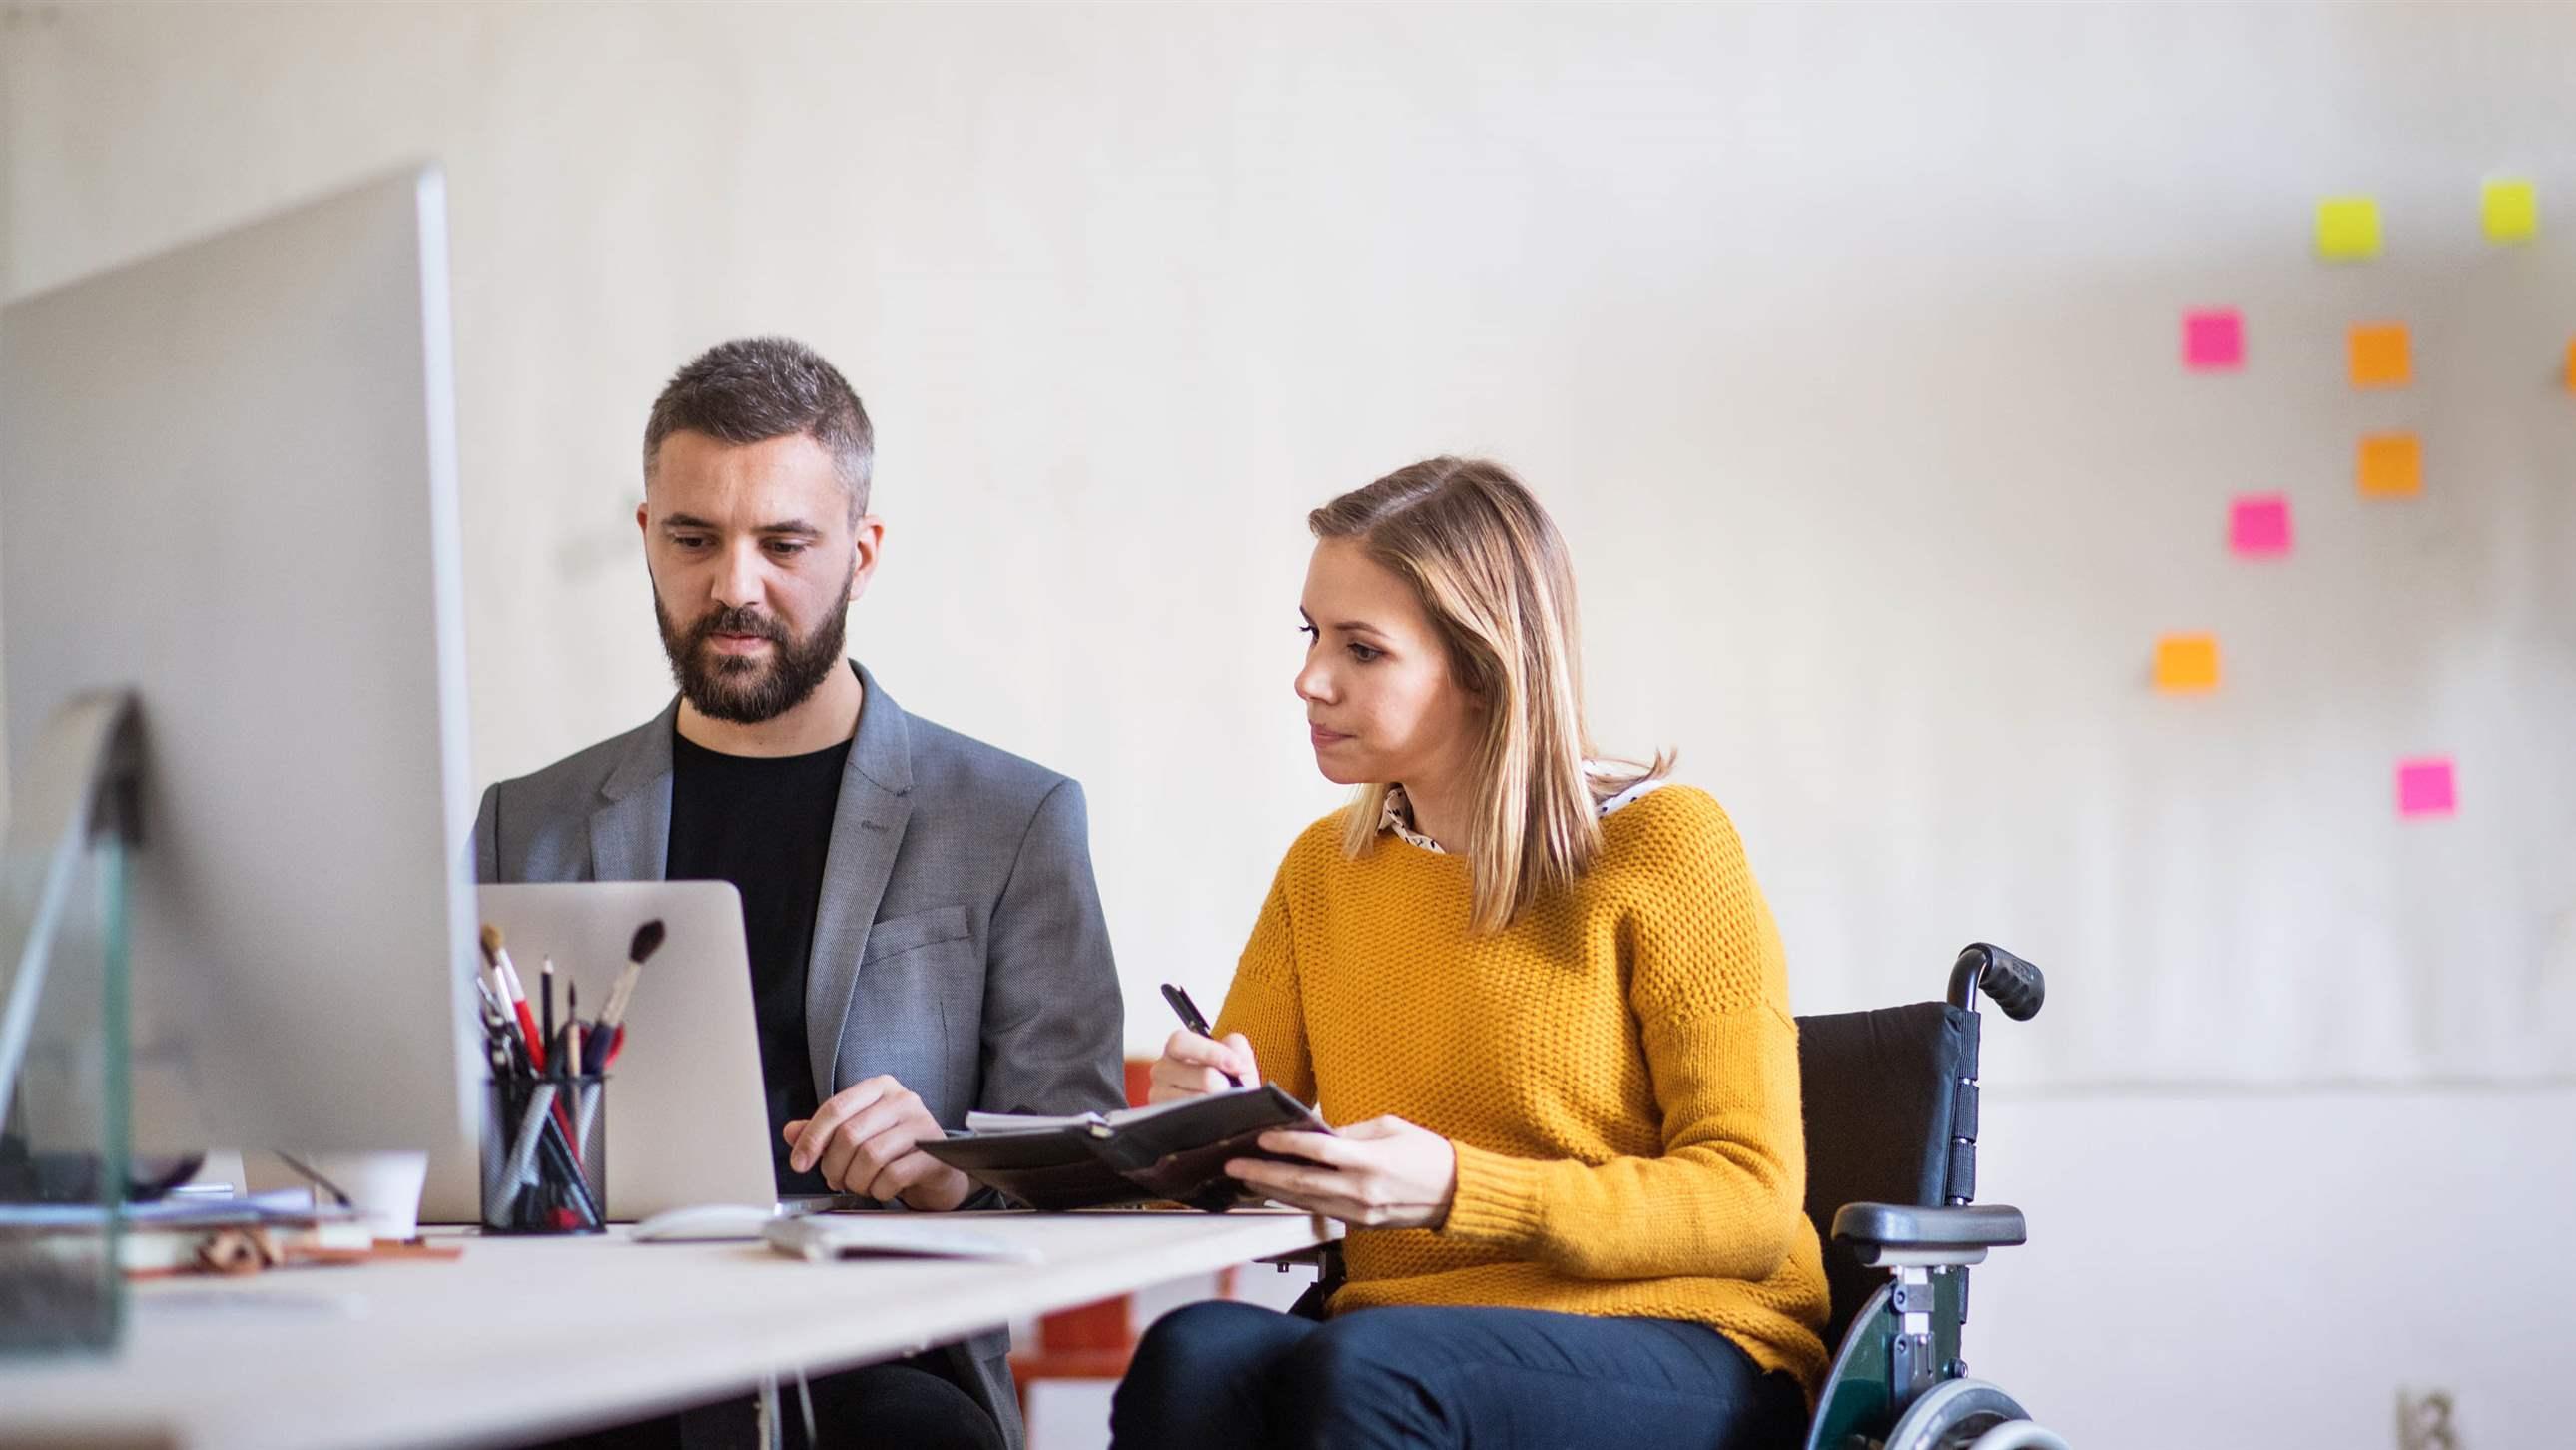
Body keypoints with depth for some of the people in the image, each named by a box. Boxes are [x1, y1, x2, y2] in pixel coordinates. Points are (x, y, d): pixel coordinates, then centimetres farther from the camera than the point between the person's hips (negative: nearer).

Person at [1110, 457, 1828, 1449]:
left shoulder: (1666, 846, -4)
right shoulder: (1322, 870, 15)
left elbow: (1754, 1202, -9)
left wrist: (1456, 1191, -22)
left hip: (1686, 1361, -4)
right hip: (1408, 1340, 4)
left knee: (1357, 1364, -35)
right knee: (1195, 1351, -31)